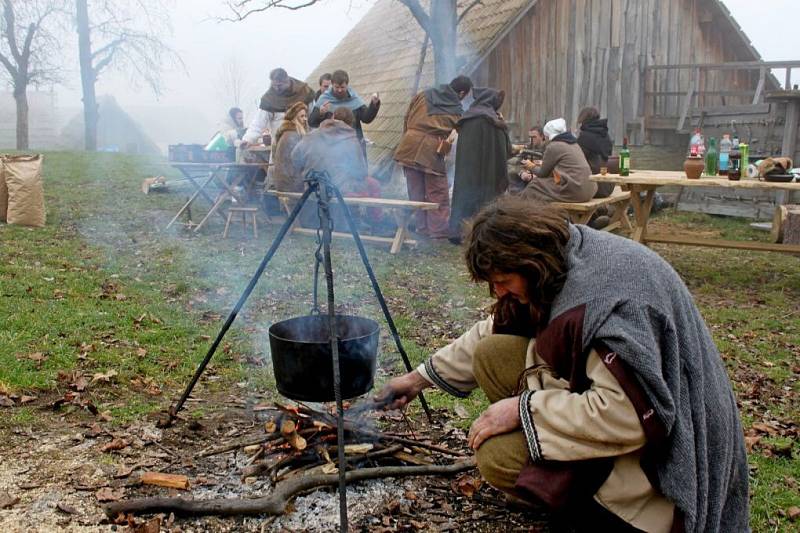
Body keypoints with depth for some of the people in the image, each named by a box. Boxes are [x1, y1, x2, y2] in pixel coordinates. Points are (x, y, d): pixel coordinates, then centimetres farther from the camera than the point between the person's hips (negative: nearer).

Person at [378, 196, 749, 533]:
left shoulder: (611, 296, -31)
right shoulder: (559, 260, -3)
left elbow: (630, 416, -34)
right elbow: (495, 330, 10)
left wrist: (523, 408, -25)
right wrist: (424, 376, 13)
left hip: (654, 441, -9)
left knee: (499, 458, -22)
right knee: (492, 355, -2)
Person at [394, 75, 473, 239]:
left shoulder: (424, 95, 12)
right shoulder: (458, 112, 2)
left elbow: (407, 118, 15)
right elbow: (454, 137, 2)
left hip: (410, 147, 4)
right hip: (432, 152, -4)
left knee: (416, 191, 11)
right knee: (438, 193, 6)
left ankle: (422, 227, 16)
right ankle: (439, 229, 7)